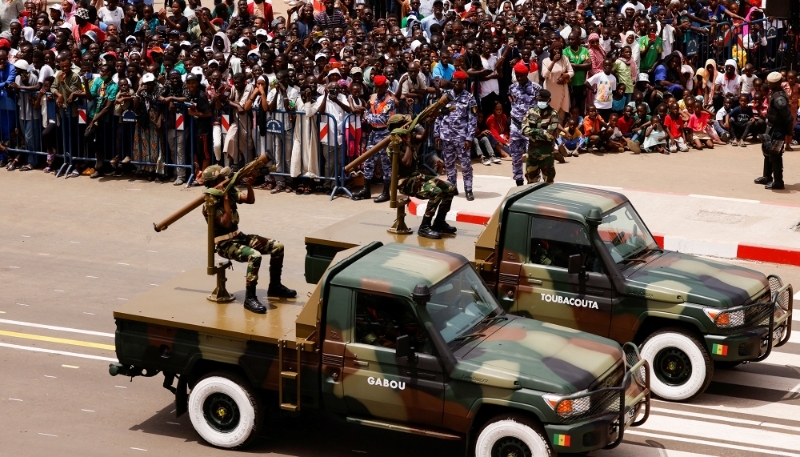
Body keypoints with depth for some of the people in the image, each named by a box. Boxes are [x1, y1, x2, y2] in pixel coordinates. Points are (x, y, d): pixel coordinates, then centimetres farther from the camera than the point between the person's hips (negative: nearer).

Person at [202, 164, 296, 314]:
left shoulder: (230, 191, 4)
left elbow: (250, 200, 11)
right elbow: (226, 223, -28)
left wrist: (249, 185, -8)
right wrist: (225, 198, -30)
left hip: (238, 236, 9)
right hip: (224, 244, -9)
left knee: (277, 247, 3)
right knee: (254, 256, -35)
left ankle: (275, 287, 18)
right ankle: (250, 298, -27)